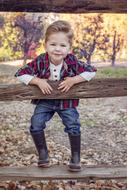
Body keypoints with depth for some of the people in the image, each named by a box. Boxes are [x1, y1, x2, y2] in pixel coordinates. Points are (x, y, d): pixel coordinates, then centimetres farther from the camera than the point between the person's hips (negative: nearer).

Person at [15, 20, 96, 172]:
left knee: (73, 126, -12)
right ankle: (43, 154, 11)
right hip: (45, 100, 1)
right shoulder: (40, 61, -20)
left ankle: (75, 157, 10)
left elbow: (91, 72, -15)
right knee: (36, 124, -13)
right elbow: (20, 74, -16)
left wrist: (73, 80, -25)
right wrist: (38, 81, -29)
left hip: (67, 101, 0)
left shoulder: (72, 61, -20)